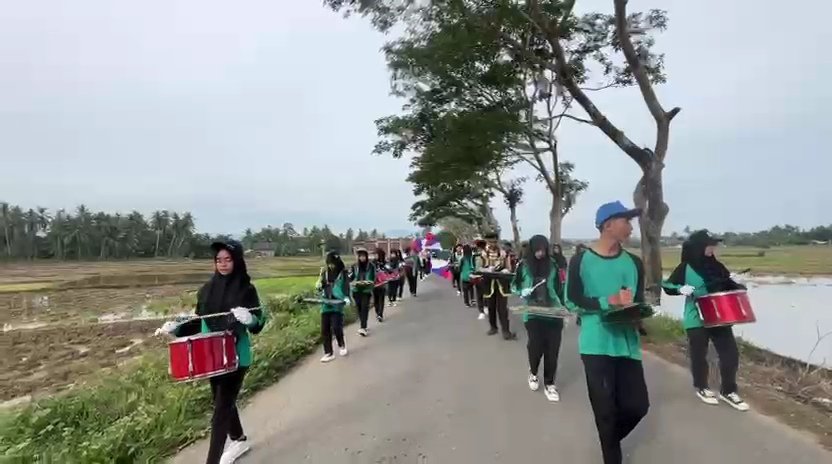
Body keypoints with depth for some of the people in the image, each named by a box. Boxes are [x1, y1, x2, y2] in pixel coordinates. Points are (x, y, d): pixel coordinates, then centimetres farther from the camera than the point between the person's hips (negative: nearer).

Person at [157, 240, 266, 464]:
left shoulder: (246, 289, -11)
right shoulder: (207, 289, 3)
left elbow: (258, 323, -11)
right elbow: (199, 321, 11)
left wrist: (248, 318, -33)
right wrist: (176, 327, -5)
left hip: (236, 357, -6)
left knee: (221, 410, -3)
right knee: (224, 402, 21)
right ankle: (239, 440, 44)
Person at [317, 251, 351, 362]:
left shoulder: (343, 274, -5)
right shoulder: (325, 273, 8)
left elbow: (347, 288, -9)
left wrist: (347, 298, -27)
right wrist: (319, 286, -4)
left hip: (337, 305, -5)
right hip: (326, 304, 5)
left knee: (336, 327, -11)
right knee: (325, 330, 5)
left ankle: (341, 345, 20)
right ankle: (328, 353, 17)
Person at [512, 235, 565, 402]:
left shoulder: (552, 264, 1)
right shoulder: (524, 265, -2)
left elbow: (559, 288, 9)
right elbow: (514, 286, 7)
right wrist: (523, 292, -14)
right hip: (533, 313, -1)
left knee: (552, 348, 2)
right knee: (536, 346, -4)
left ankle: (549, 383, 18)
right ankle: (533, 373, 28)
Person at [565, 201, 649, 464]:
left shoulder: (634, 263, 6)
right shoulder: (581, 261, -6)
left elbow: (640, 302, 11)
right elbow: (572, 301, -6)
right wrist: (609, 301, -17)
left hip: (628, 344, 4)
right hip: (596, 345, -4)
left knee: (638, 406, 7)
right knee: (605, 410, 4)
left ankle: (609, 440, 37)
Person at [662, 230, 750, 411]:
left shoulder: (715, 265, 3)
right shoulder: (686, 268, -10)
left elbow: (727, 284, 15)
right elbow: (667, 286, -6)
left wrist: (738, 287, -5)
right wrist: (680, 288, -24)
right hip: (697, 320, -4)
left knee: (730, 353, 4)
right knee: (699, 355, 8)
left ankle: (728, 391, 21)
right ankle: (701, 388, 28)